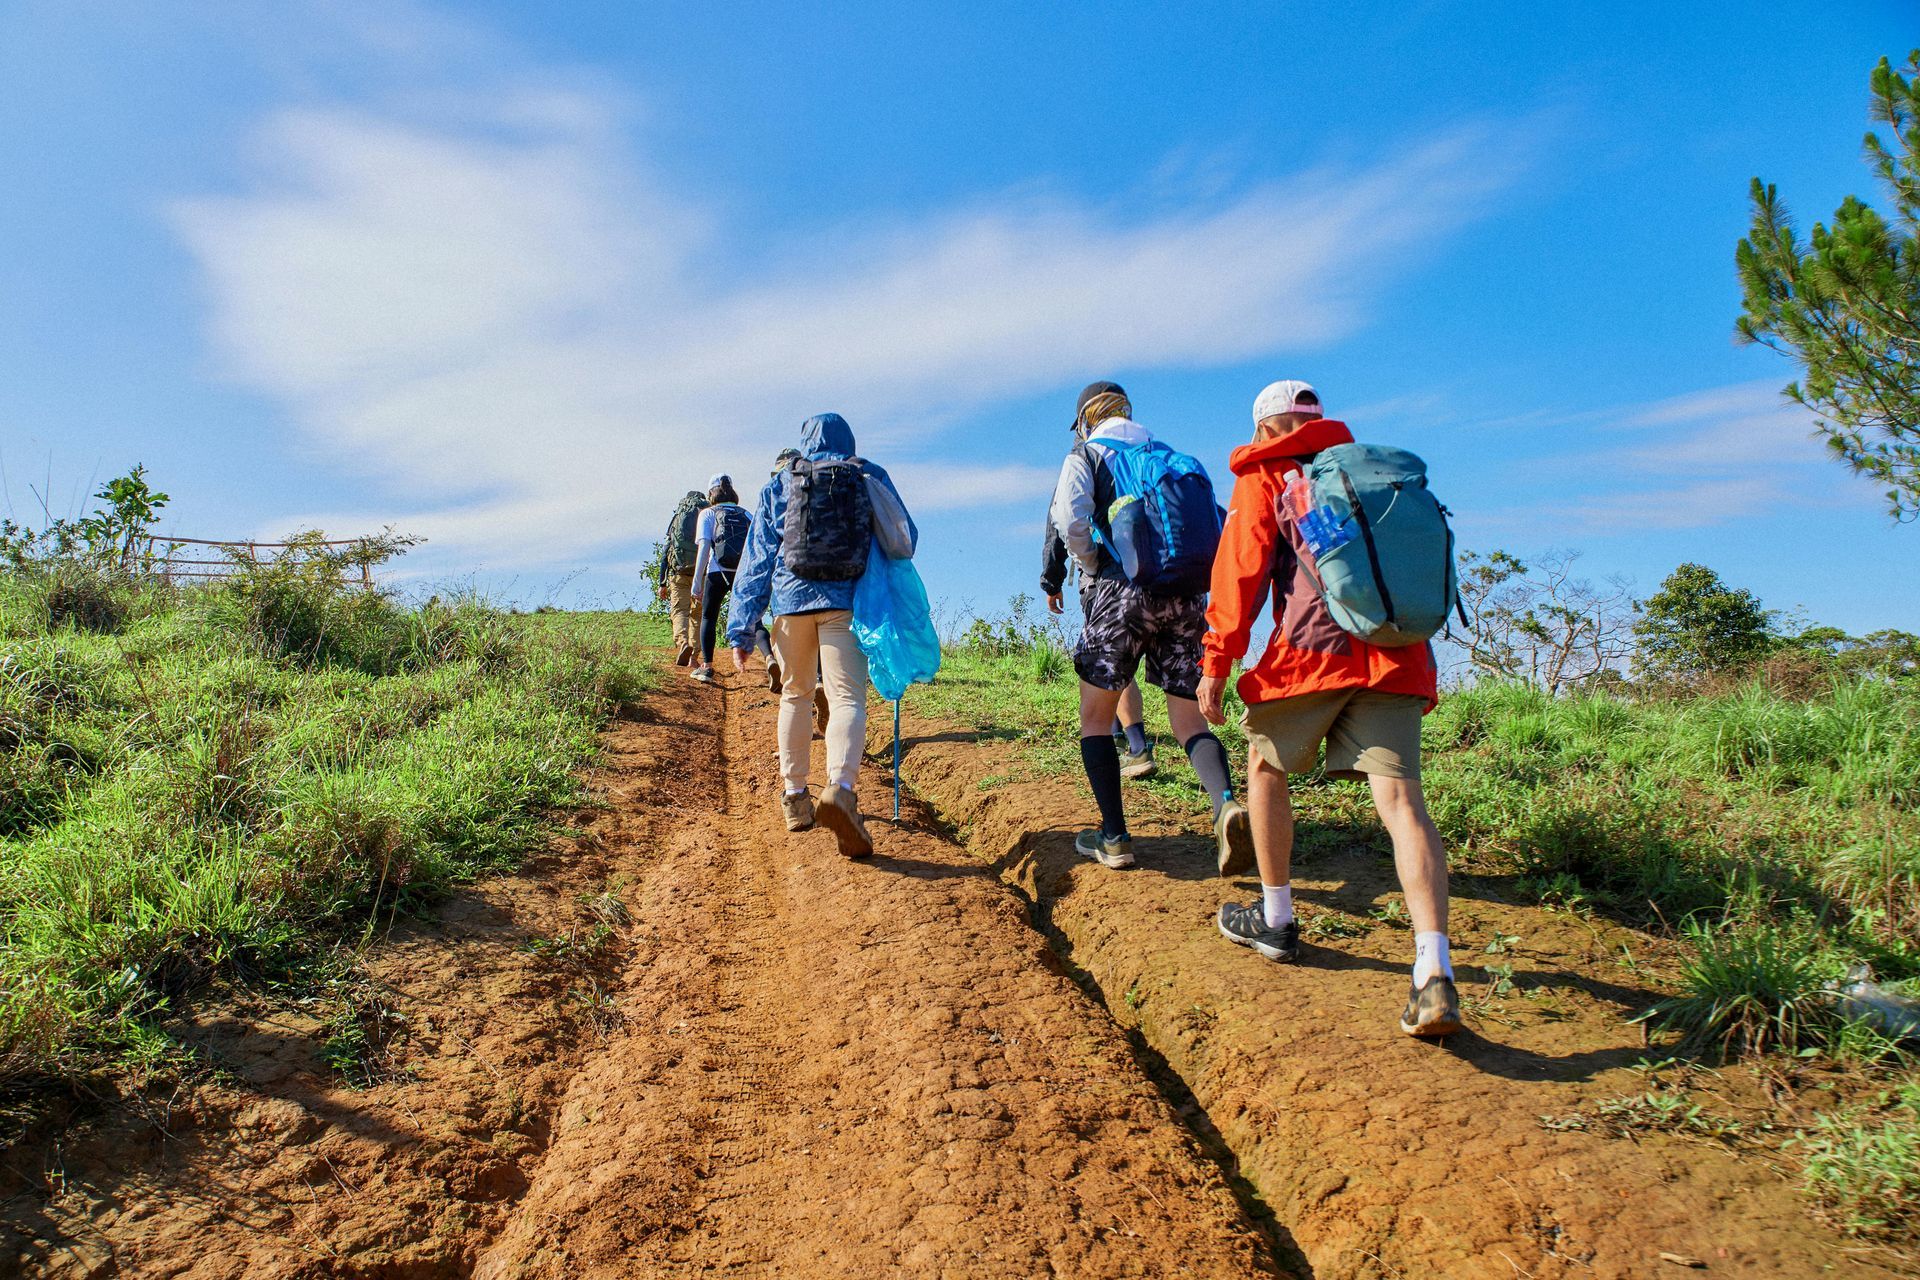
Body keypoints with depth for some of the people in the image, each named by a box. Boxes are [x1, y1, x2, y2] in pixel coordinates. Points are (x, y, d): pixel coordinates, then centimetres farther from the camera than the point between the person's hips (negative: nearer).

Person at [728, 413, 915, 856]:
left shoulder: (778, 486, 14)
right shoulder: (874, 478, 12)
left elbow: (756, 560, 11)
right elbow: (906, 537, 19)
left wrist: (741, 630, 12)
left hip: (791, 600, 2)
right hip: (848, 603, -2)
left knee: (795, 695, 17)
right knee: (848, 698, -9)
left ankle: (795, 795, 20)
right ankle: (840, 789, -32)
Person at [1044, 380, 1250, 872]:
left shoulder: (1085, 455, 9)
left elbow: (1069, 520, -10)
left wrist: (1093, 566, 5)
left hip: (1121, 591, -4)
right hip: (1186, 596, 4)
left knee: (1096, 717, 10)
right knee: (1190, 720, 8)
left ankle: (1114, 838, 6)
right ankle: (1226, 803, -19)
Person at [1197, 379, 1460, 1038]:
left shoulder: (1264, 476, 12)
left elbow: (1239, 570, 0)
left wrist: (1216, 664, 0)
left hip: (1312, 647, -4)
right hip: (1395, 654, 4)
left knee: (1266, 767, 18)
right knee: (1400, 797, -5)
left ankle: (1276, 921, 26)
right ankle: (1435, 975, -18)